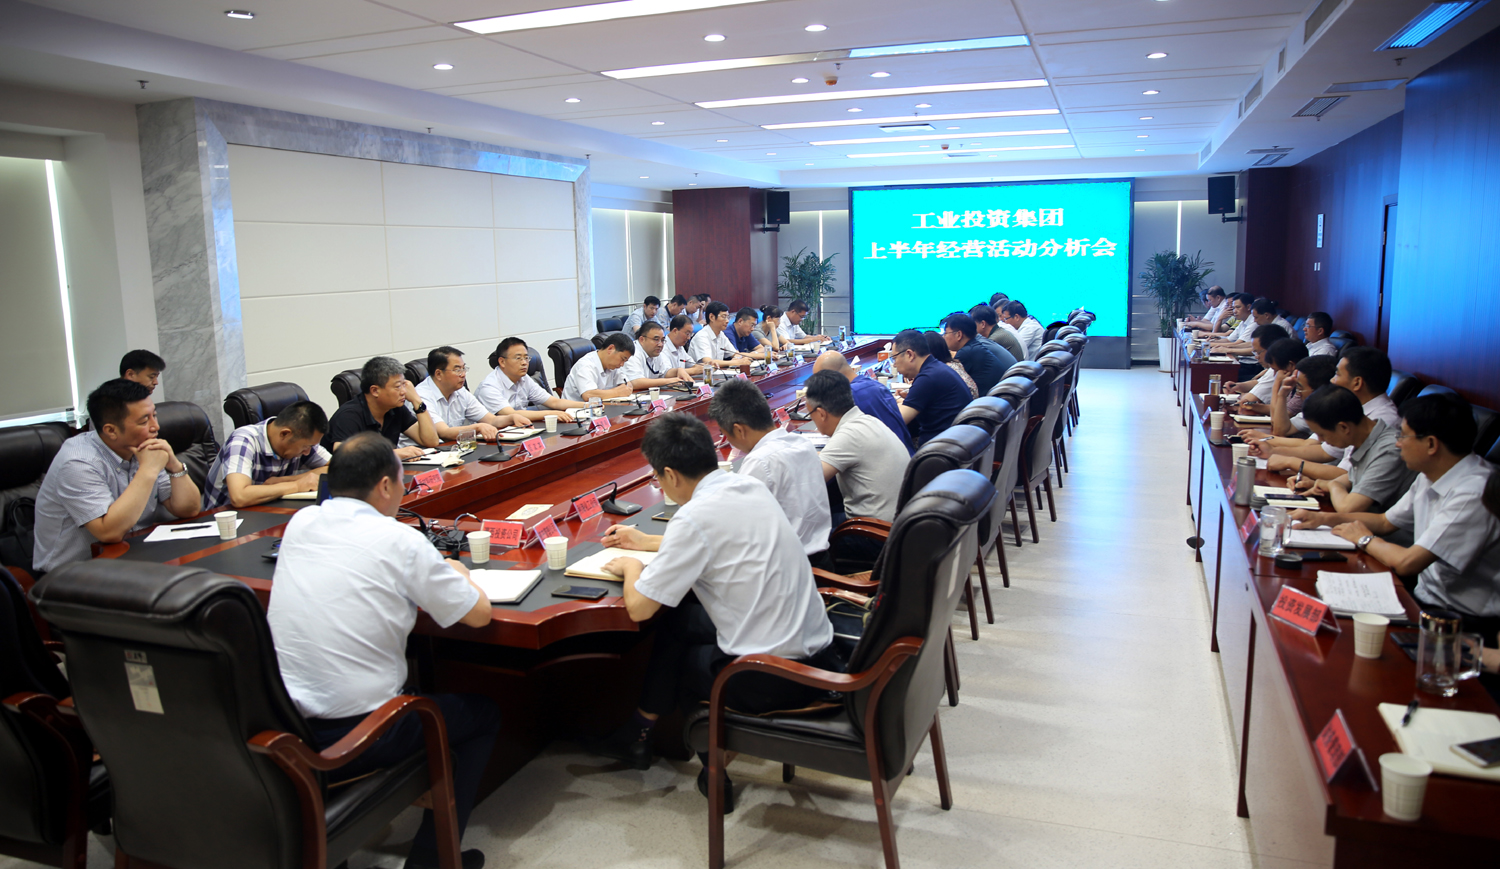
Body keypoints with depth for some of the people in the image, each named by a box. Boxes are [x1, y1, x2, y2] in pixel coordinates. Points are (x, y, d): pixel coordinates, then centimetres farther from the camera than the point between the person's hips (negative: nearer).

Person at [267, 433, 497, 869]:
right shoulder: (400, 542, -14)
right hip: (354, 738, -6)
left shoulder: (300, 523, 3)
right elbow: (478, 613, -6)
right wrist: (457, 573, 14)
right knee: (482, 713, 16)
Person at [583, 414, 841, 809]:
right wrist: (647, 542, 34)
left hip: (772, 681, -7)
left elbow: (638, 608, -12)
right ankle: (641, 733, 31)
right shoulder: (751, 486, 5)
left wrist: (631, 567, 8)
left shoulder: (695, 517, -18)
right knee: (682, 617, 20)